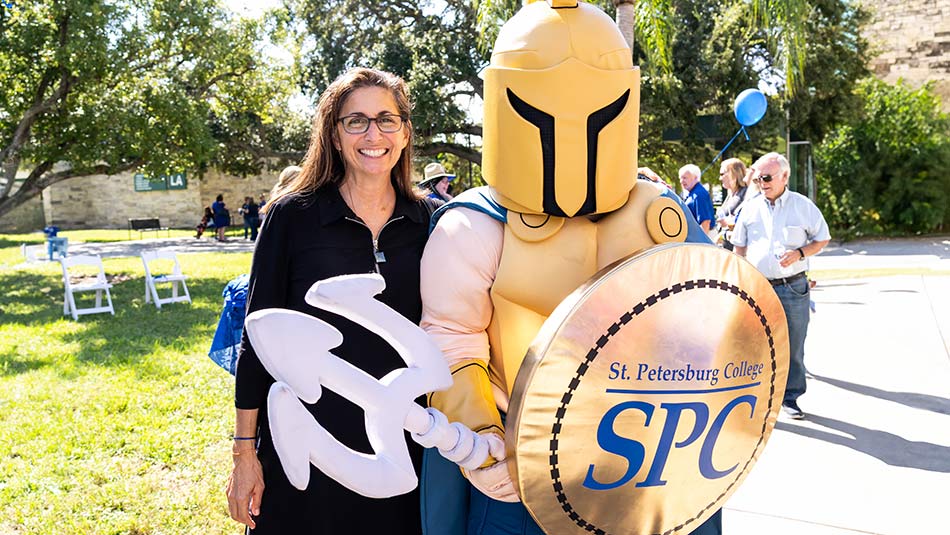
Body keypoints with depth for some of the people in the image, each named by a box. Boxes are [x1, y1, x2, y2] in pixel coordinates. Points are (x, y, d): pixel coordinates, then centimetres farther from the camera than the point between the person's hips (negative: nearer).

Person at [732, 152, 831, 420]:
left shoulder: (803, 205, 1)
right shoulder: (751, 208, 6)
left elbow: (823, 239, 8)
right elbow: (739, 245, 13)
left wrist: (800, 253, -11)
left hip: (793, 288, -1)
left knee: (793, 346, 7)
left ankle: (790, 397, 21)